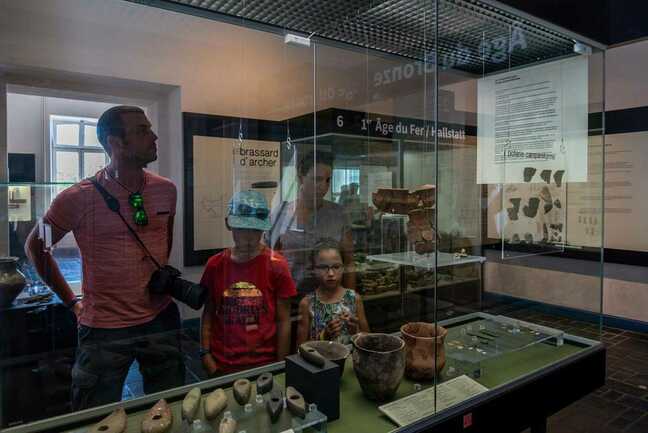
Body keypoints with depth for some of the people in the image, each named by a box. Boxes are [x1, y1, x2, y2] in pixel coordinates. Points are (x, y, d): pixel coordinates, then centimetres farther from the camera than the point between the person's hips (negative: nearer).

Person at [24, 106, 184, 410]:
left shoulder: (166, 190, -2)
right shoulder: (78, 198, -14)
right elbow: (35, 247, 2)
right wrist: (71, 301, 2)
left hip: (161, 319, 4)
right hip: (104, 329, -3)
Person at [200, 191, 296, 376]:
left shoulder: (276, 265, -10)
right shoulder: (215, 265, -2)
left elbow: (283, 321, -6)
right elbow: (208, 313, 5)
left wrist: (280, 367, -5)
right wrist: (205, 354, -2)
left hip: (263, 365, -2)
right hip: (221, 365, 2)